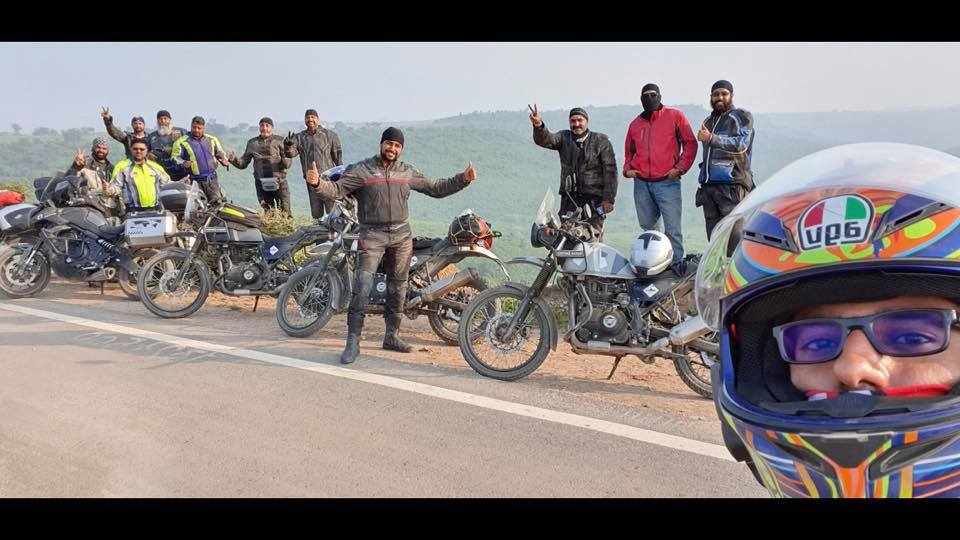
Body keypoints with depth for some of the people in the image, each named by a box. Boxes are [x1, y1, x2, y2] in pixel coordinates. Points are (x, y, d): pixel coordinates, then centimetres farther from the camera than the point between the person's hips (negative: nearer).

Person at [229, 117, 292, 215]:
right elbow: (243, 163, 14)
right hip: (261, 184, 3)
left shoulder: (279, 140, 5)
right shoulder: (252, 143, 13)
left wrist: (285, 160, -23)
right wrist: (233, 159, -6)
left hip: (279, 182, -3)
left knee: (285, 214, -7)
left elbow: (287, 164, 0)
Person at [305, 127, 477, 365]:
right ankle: (352, 342, -10)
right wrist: (317, 183, -30)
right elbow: (336, 190, -10)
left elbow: (436, 188, 17)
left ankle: (392, 336, 25)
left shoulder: (408, 172, 11)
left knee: (397, 288, 11)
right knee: (362, 287, -14)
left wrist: (463, 179, 8)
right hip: (372, 235, -4)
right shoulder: (361, 170, -2)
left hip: (402, 235, 5)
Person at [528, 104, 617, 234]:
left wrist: (609, 198, -7)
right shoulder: (564, 137, 11)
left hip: (594, 195, -2)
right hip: (569, 194, 3)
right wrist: (538, 126, -31)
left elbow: (610, 170, -1)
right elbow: (545, 140, -9)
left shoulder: (601, 140, 3)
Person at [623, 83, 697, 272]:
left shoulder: (675, 116, 4)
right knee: (647, 228, 9)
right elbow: (629, 151, 28)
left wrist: (680, 168, -5)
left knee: (673, 228, -9)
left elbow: (690, 143, 4)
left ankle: (677, 262, -4)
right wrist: (627, 169, 10)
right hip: (641, 184, 4)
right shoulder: (635, 124, 17)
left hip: (667, 182, -4)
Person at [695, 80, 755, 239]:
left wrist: (712, 138, -21)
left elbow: (740, 145, -13)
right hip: (708, 186, 7)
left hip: (732, 185, -7)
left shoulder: (741, 116, 3)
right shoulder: (709, 121, 25)